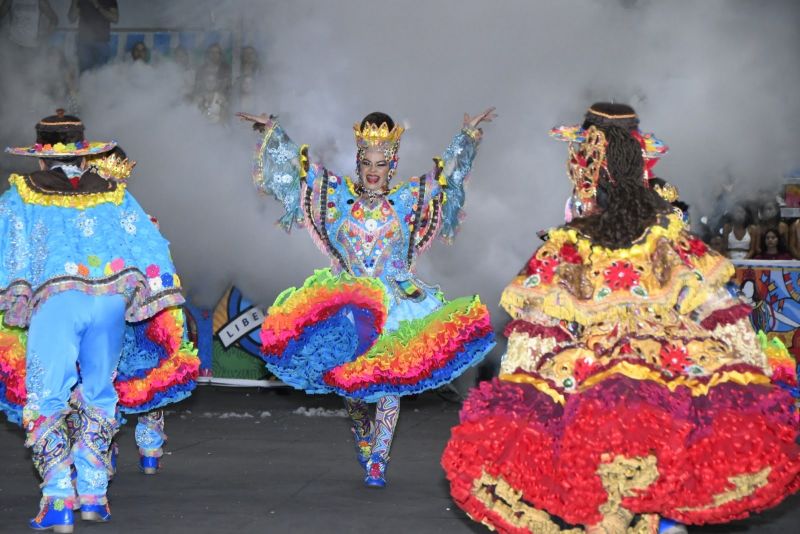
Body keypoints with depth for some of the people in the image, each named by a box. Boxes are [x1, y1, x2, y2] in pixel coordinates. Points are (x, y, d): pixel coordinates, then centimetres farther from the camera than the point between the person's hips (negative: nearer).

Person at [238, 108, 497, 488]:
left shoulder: (408, 199, 6)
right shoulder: (336, 193, 6)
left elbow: (448, 173, 13)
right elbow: (298, 167, 11)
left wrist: (468, 135, 9)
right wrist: (272, 132, 7)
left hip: (394, 302, -1)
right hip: (345, 300, 1)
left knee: (390, 380, -7)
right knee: (349, 378, 3)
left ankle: (377, 461, -5)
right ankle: (364, 437, 29)